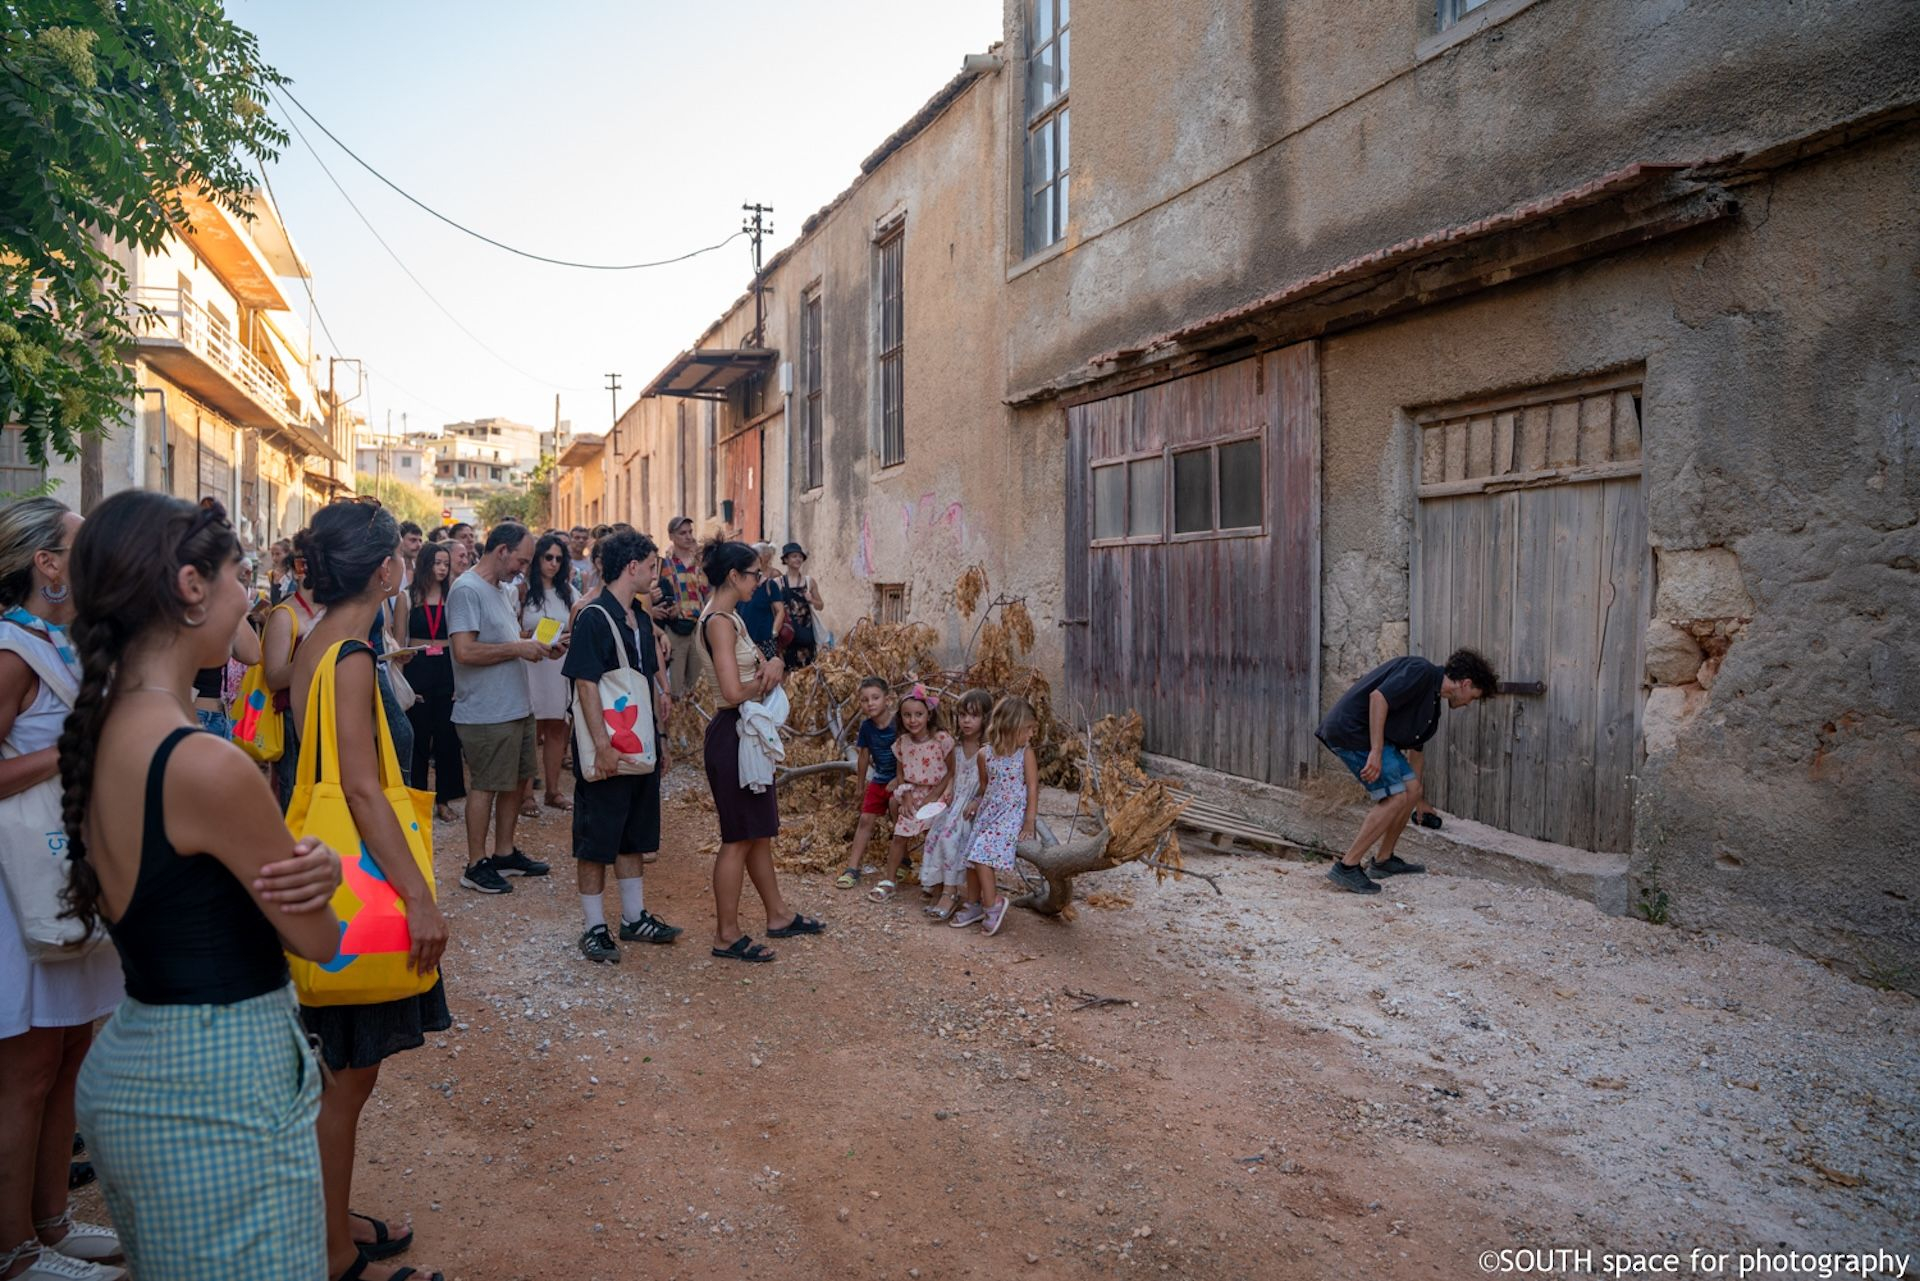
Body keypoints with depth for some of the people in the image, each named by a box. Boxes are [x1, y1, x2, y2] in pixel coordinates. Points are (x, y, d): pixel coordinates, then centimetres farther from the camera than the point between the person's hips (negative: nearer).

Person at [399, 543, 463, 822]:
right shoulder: (408, 597, 2)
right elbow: (399, 641, 2)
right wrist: (400, 680, -5)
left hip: (446, 671, 1)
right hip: (417, 671, -1)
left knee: (447, 736, 4)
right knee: (418, 736, 4)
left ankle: (443, 799, 15)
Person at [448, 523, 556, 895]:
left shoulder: (497, 590, 15)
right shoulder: (467, 590, -16)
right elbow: (465, 651, -25)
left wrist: (535, 648, 5)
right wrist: (517, 648, -20)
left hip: (516, 708, 10)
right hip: (486, 714, -10)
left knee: (516, 780, 16)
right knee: (485, 786, 0)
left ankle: (505, 853, 28)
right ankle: (476, 865, 11)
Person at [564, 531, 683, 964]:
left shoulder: (639, 619, 13)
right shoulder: (593, 617, -14)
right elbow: (586, 685, -20)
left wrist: (659, 740, 19)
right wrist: (602, 745, -24)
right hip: (608, 750, -9)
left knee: (635, 837, 16)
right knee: (596, 841, 2)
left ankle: (635, 918, 27)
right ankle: (595, 928, 11)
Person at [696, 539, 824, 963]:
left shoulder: (731, 617, 12)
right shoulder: (719, 621, -19)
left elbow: (759, 665, 14)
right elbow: (734, 692, -26)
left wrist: (773, 666, -9)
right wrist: (765, 679, -6)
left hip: (750, 733, 10)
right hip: (733, 734, -10)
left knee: (759, 833, 18)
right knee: (738, 838, -1)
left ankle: (778, 916, 30)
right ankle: (726, 935, 8)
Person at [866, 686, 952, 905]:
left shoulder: (942, 739, -16)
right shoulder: (902, 743, -2)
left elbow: (952, 772, -11)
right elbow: (901, 774, 7)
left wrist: (933, 796, -15)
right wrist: (905, 796, -10)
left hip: (936, 797, -3)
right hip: (912, 797, 3)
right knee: (899, 837, 1)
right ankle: (888, 881, 11)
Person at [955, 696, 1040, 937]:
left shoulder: (1026, 753, -8)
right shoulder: (985, 755, 0)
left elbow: (1032, 788, -9)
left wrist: (1029, 822, -14)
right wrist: (975, 803, -4)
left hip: (1012, 814, -5)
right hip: (988, 812, 5)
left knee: (983, 854, -18)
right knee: (974, 856, 5)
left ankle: (992, 903, -4)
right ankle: (976, 904, 24)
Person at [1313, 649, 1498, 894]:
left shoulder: (1433, 704, 20)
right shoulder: (1421, 672, -10)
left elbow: (1414, 748, 31)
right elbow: (1378, 696, -23)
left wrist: (1419, 799, 40)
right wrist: (1376, 752, -25)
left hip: (1366, 734, 10)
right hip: (1352, 728, -10)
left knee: (1412, 789, 14)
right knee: (1395, 798, -12)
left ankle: (1384, 860, 25)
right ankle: (1347, 866, -8)